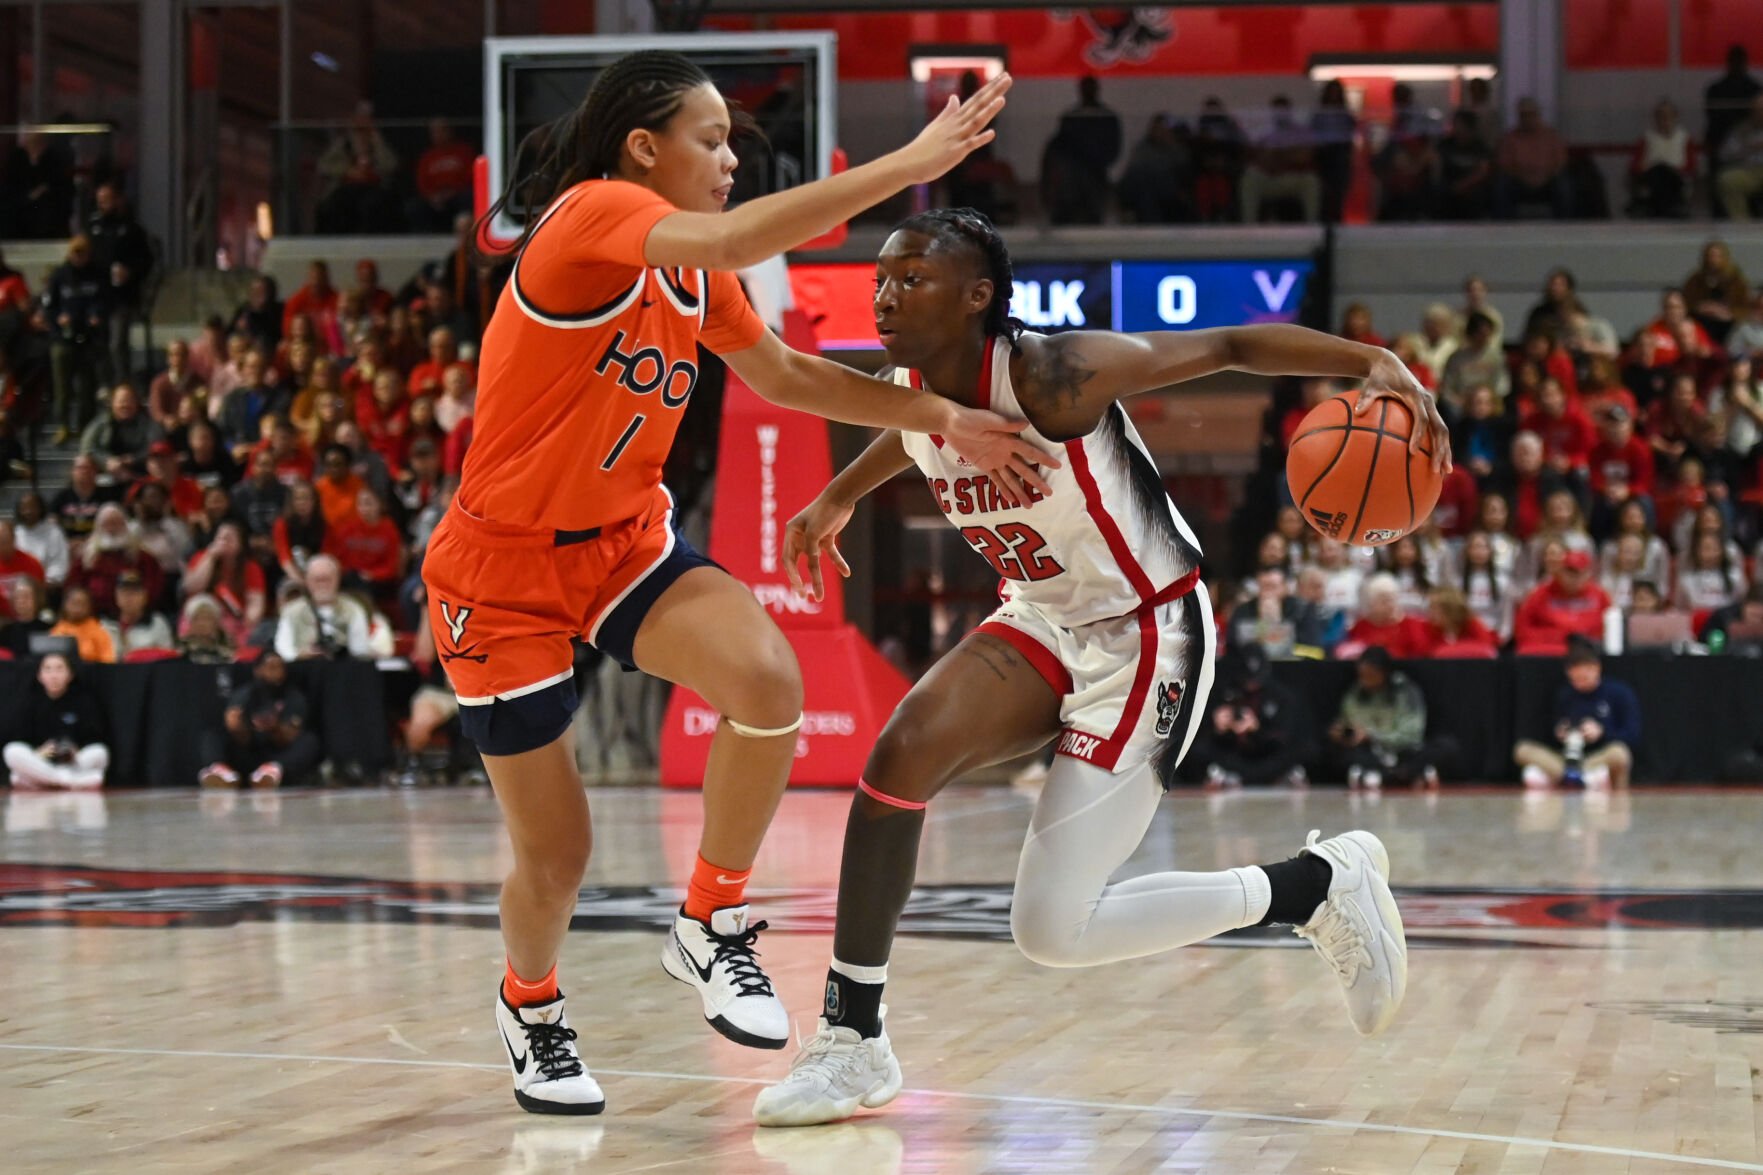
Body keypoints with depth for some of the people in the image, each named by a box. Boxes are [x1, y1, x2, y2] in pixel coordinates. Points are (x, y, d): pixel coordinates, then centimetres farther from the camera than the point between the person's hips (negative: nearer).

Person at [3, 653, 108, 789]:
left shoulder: (84, 701, 3)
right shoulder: (33, 703, 7)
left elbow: (95, 738, -2)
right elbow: (21, 740, 3)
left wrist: (77, 753, -21)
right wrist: (38, 753, -18)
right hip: (40, 763, 1)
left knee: (99, 753, -30)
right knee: (13, 751, -28)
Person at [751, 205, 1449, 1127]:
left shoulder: (1051, 374, -27)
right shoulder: (907, 395, -4)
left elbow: (1230, 346, -23)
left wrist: (1374, 363, -35)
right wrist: (838, 498, 38)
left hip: (1147, 636, -7)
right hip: (1046, 626, 7)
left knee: (1052, 931, -11)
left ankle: (1320, 885, 6)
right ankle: (853, 1045, -4)